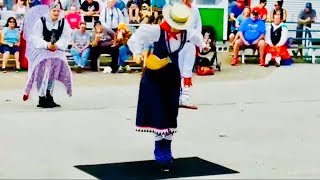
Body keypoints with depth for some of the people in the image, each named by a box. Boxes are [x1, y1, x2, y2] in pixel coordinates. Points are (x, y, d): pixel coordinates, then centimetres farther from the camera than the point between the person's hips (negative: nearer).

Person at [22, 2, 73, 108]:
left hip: (57, 50, 4)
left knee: (53, 74, 4)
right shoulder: (41, 21, -9)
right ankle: (41, 98, -11)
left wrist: (57, 46, -24)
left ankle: (49, 97, 13)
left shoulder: (63, 22, -1)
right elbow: (36, 37, -12)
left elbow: (65, 37, -6)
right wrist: (47, 45, -27)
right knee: (42, 73, -14)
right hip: (42, 50, -4)